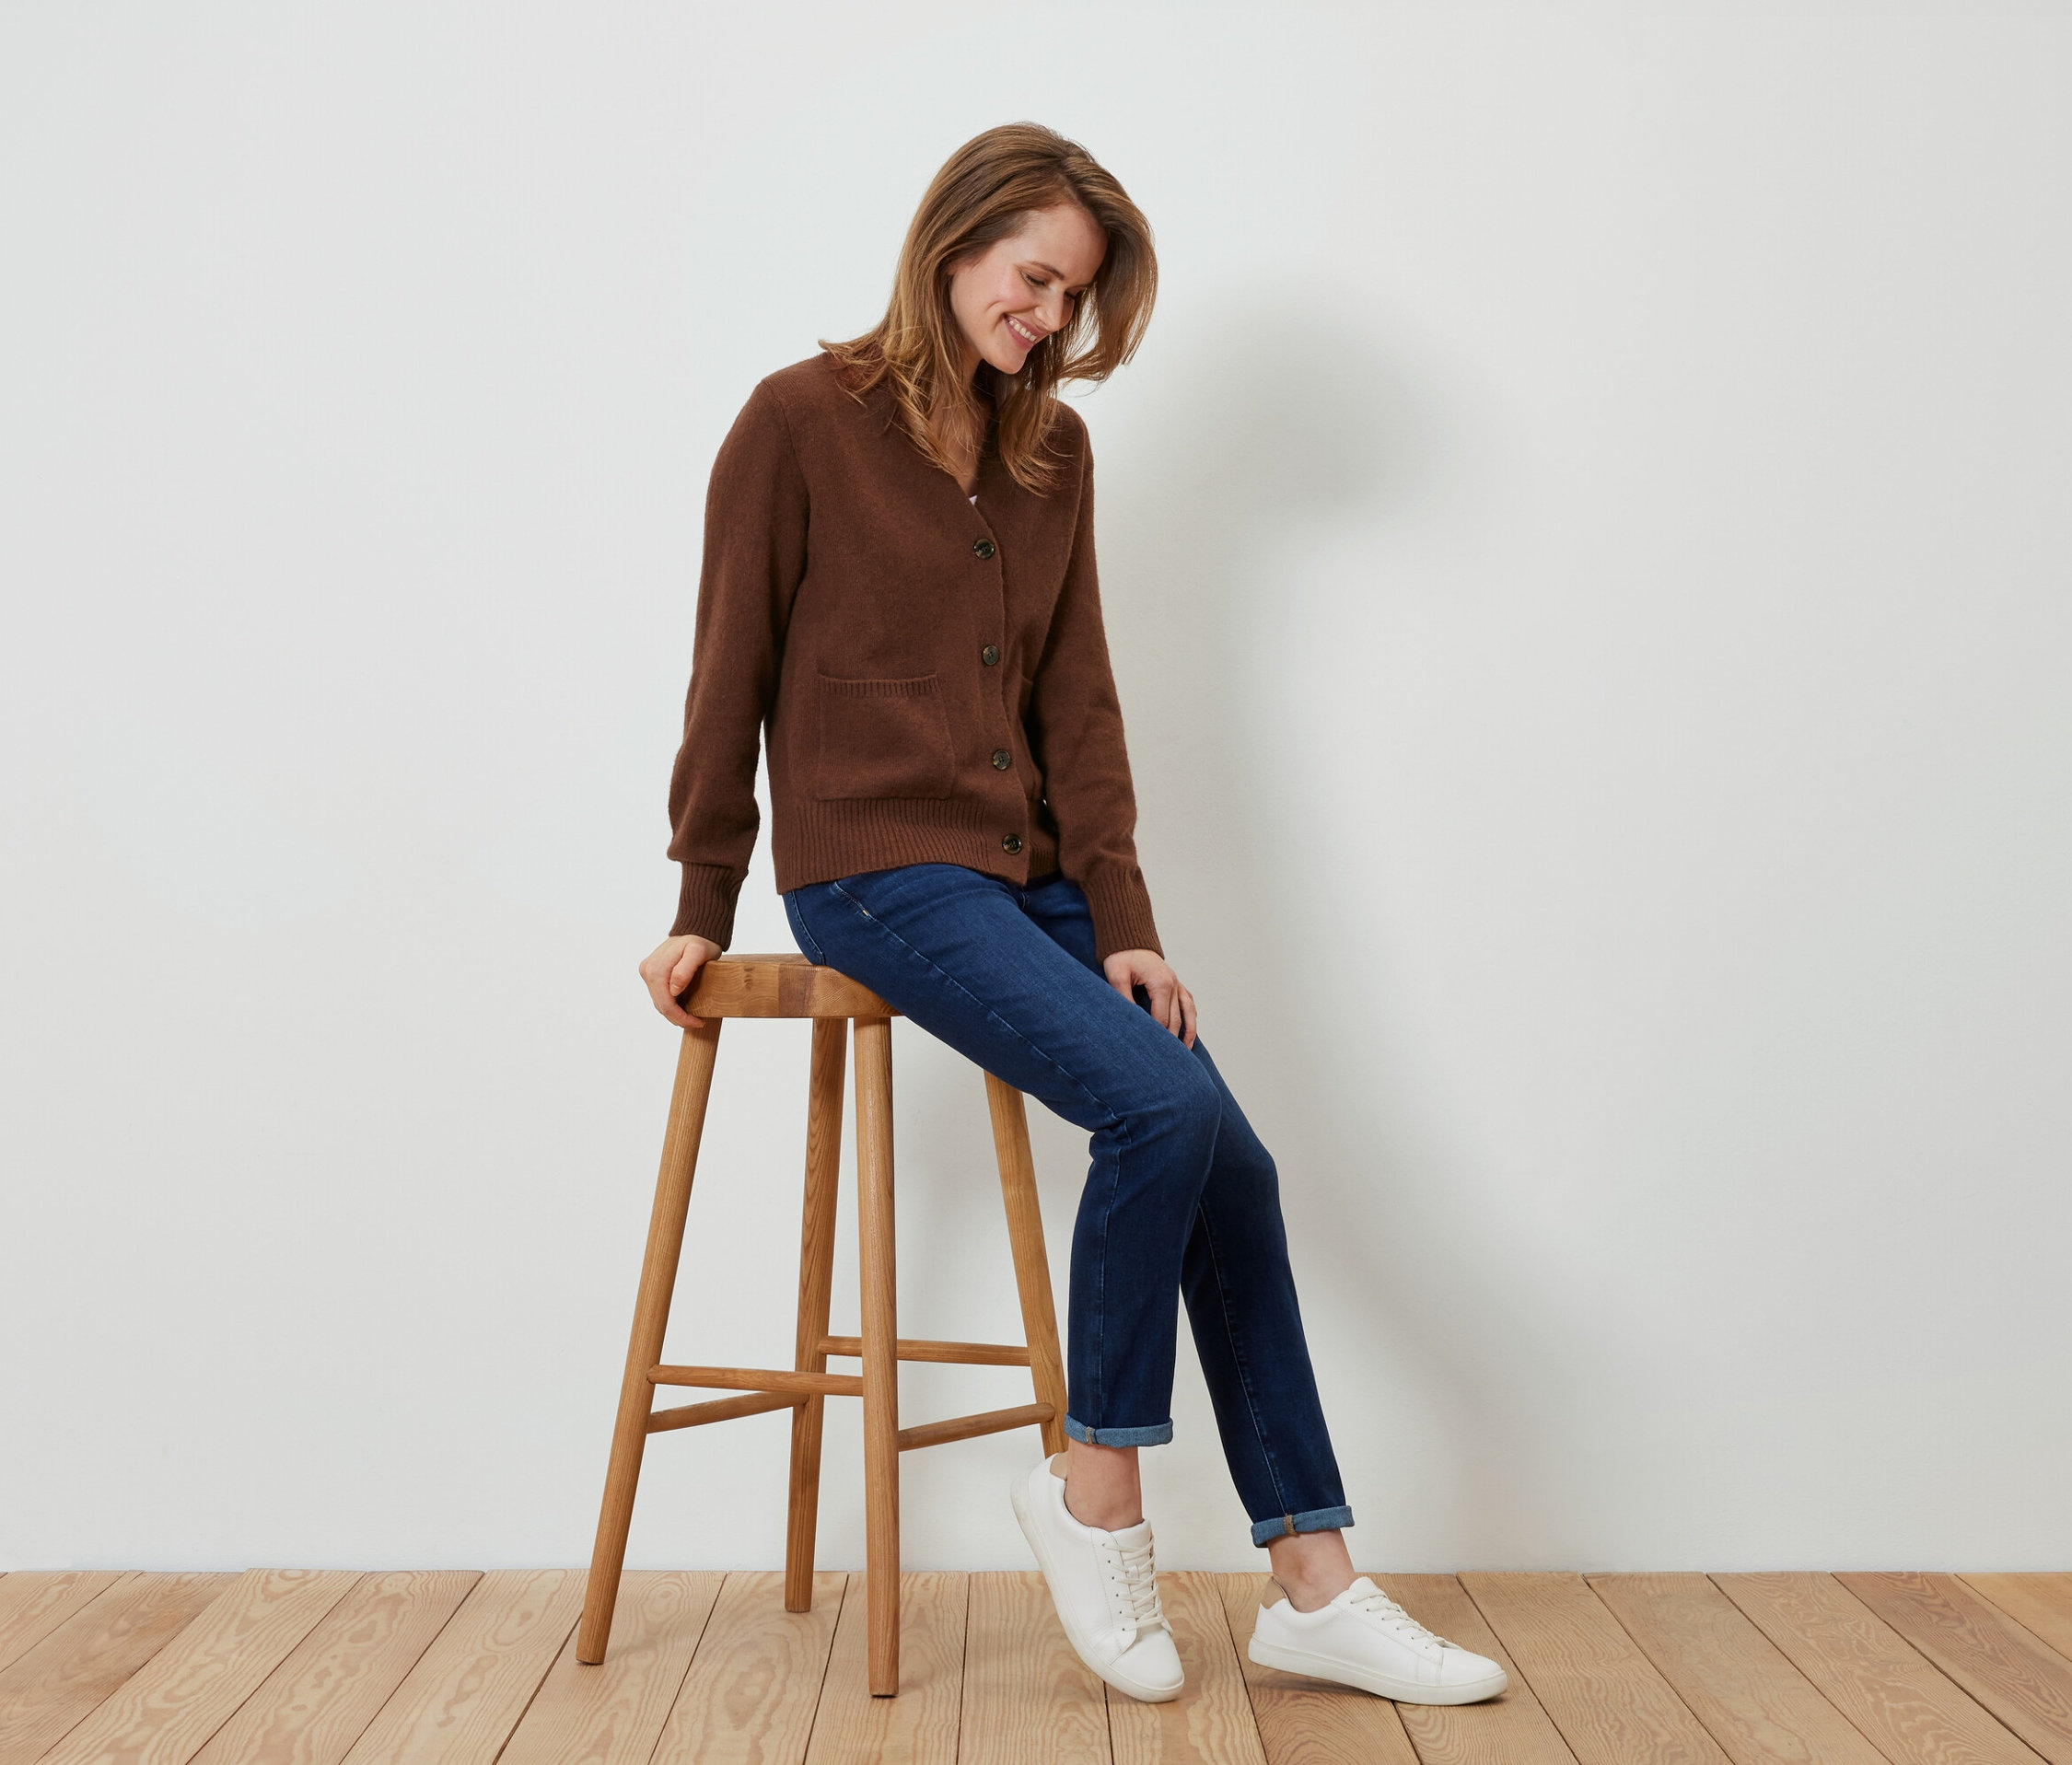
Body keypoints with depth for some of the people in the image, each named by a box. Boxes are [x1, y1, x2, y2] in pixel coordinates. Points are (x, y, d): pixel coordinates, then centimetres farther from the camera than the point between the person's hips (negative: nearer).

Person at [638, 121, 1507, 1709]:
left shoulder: (1055, 450, 13)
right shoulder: (803, 421, -3)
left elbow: (1077, 697, 9)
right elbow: (731, 673, 0)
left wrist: (1122, 917, 0)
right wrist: (704, 910, 2)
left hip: (1024, 873, 6)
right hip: (874, 869, -5)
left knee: (1232, 1163, -7)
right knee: (1163, 1109, -24)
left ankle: (1316, 1588, 3)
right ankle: (1095, 1486, -2)